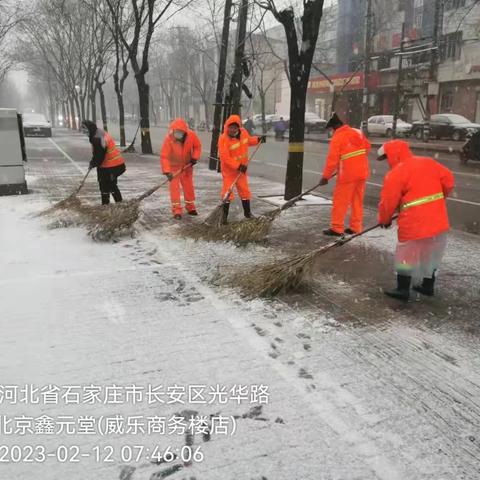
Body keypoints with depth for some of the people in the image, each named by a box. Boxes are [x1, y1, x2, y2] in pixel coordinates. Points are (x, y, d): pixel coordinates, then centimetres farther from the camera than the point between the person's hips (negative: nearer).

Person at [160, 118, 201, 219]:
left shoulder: (191, 135, -22)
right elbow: (164, 156, -29)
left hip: (187, 165, 3)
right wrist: (167, 171, -37)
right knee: (174, 187, -8)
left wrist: (195, 157, -16)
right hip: (174, 166, -3)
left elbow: (197, 146, -2)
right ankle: (177, 211, -2)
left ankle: (190, 207, 27)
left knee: (189, 186, 11)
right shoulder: (168, 139, -29)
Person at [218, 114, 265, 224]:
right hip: (229, 169, -5)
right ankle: (224, 215, 7)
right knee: (227, 191, -5)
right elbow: (225, 158, -26)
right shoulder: (223, 139, -24)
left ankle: (247, 212, 29)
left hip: (242, 167, 6)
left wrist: (258, 140, 3)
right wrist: (238, 166, -28)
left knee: (244, 190, 13)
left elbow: (248, 140, 19)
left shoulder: (243, 132, -6)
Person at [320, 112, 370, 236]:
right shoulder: (358, 132, 9)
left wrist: (325, 176, -6)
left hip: (348, 174, -7)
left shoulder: (337, 137, -10)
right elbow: (367, 147, 17)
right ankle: (355, 227, 19)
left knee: (340, 201, 2)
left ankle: (337, 228, 5)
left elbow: (332, 160, -12)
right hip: (362, 172, 7)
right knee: (357, 201, 13)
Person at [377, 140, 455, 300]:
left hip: (414, 223, -7)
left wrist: (384, 220, 9)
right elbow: (449, 180, 9)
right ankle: (428, 286, 33)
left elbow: (388, 202, -8)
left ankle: (403, 290, 14)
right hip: (438, 220, 7)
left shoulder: (395, 174, -11)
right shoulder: (429, 162, 7)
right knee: (431, 253, 20)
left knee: (407, 255, 7)